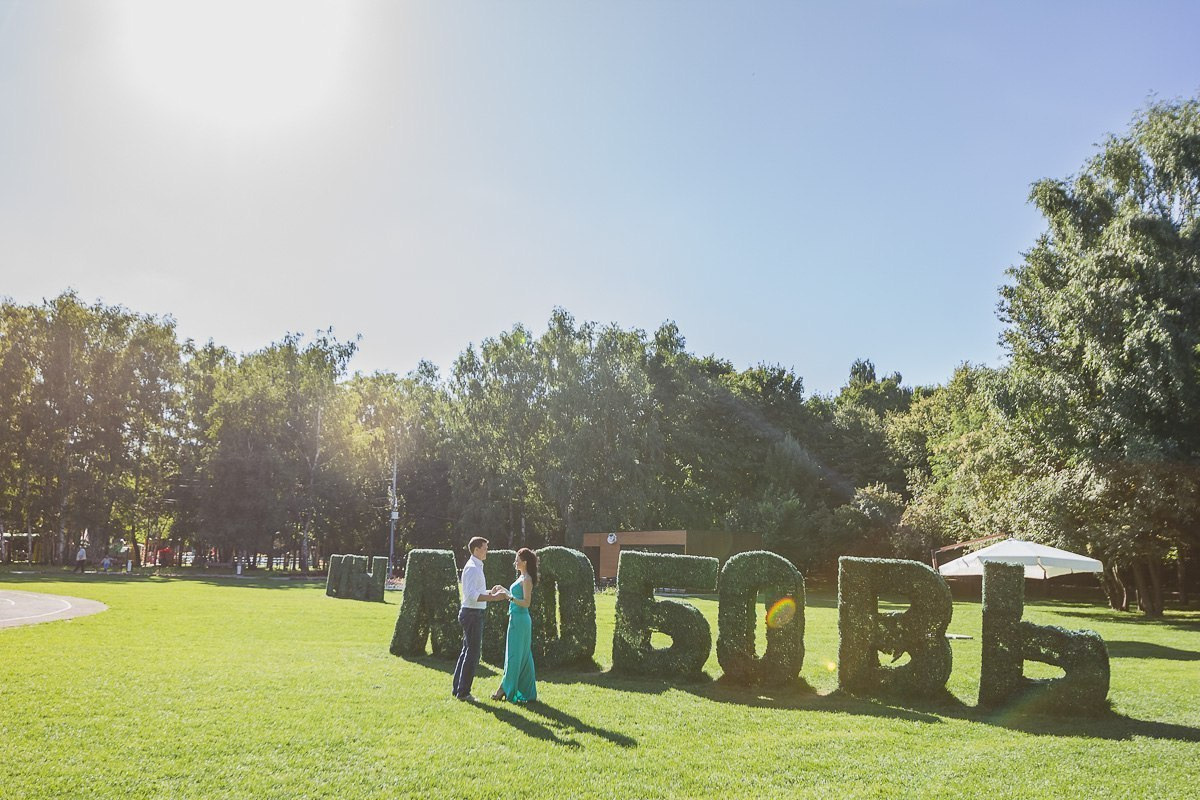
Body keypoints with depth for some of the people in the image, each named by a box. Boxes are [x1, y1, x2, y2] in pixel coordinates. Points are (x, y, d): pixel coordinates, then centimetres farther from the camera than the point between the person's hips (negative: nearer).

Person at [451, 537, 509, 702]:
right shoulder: (472, 568, -16)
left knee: (467, 651, 16)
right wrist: (494, 597, -26)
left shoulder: (477, 567, 16)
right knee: (473, 653, -5)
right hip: (473, 614, -10)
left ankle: (457, 688, 24)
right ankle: (463, 692, 2)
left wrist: (491, 592, 10)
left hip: (472, 614, 10)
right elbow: (472, 595, -25)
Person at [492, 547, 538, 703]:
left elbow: (526, 602, -19)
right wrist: (505, 593, 18)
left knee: (514, 655, -3)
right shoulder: (521, 577, 16)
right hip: (516, 619, 10)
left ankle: (505, 689, 2)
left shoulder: (526, 579, -12)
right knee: (523, 656, 11)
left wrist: (510, 597, -27)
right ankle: (527, 692, 16)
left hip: (520, 619, -10)